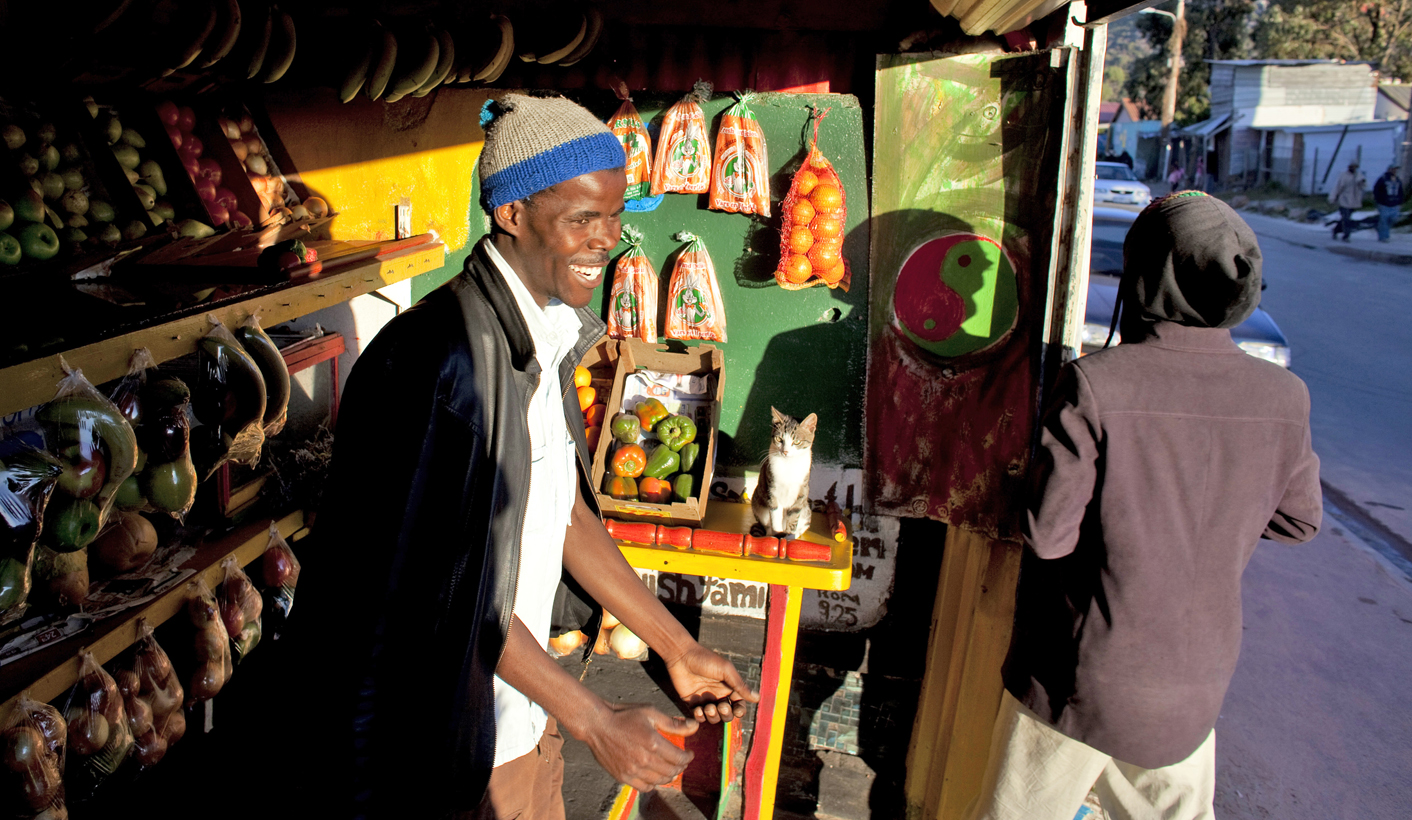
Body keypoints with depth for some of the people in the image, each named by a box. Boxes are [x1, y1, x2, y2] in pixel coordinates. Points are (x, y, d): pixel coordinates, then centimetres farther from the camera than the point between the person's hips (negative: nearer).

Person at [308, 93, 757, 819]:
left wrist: (675, 647, 2)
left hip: (526, 698, 7)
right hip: (456, 743, -7)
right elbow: (448, 590, -24)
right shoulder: (442, 358, -27)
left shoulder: (547, 332, 0)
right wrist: (597, 724, -18)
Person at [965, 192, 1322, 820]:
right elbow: (1298, 521, 7)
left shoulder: (1095, 384, -23)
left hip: (1078, 680, -4)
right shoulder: (1283, 397, -8)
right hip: (1193, 685, 5)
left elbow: (1047, 534, -20)